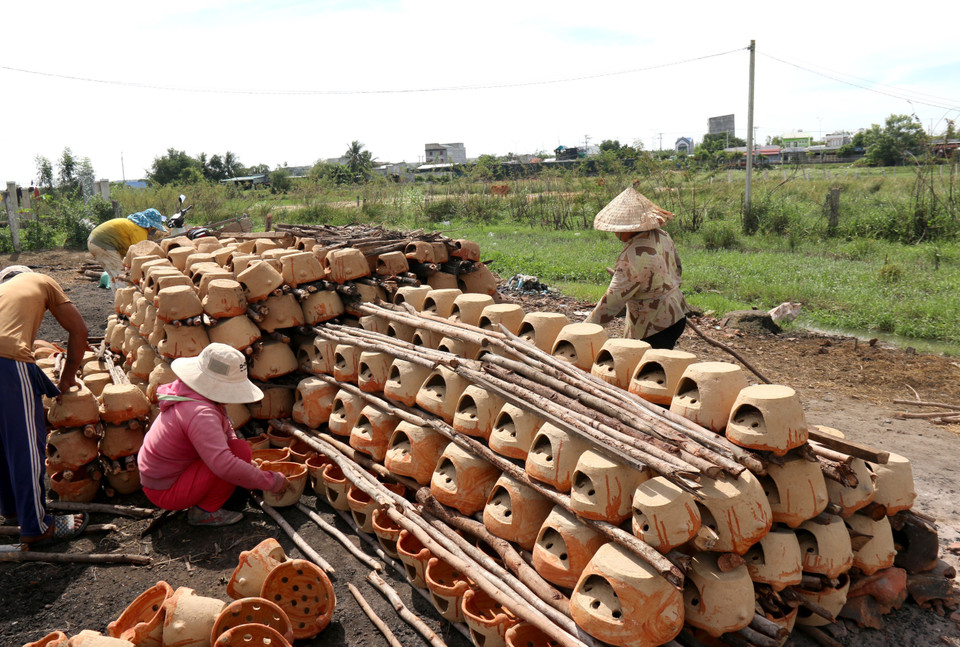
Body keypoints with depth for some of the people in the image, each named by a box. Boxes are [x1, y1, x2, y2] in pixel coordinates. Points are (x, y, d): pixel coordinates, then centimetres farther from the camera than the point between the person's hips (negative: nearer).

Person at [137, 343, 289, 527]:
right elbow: (224, 466, -38)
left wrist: (251, 469, 4)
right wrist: (271, 481, -28)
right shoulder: (200, 414, -29)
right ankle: (205, 512, -8)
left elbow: (225, 428, 13)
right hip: (167, 493, -10)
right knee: (241, 450, -21)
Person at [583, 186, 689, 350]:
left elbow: (613, 300, -25)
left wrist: (586, 329, -17)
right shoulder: (662, 236, 0)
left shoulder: (631, 258, -27)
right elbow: (677, 268, 16)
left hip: (655, 326, -9)